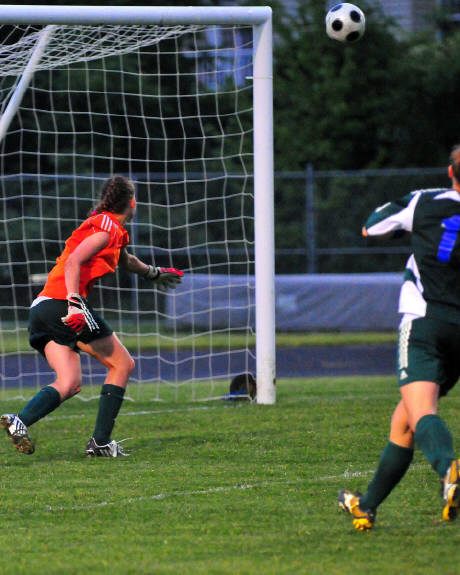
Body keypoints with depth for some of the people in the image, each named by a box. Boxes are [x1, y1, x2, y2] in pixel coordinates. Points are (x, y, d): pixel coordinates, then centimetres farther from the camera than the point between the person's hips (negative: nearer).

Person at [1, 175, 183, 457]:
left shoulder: (114, 232, 26)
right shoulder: (108, 227, -4)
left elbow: (124, 260, 49)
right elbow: (73, 262, -18)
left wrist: (154, 273, 65)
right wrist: (74, 303, -27)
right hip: (60, 304, -9)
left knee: (70, 383, 0)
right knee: (123, 364, 3)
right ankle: (101, 442, -2)